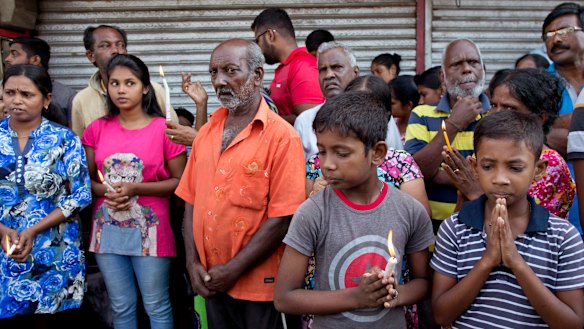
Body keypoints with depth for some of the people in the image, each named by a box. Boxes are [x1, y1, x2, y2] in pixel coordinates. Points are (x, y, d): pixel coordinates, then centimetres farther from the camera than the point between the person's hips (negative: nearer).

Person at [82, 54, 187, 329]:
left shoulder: (164, 129, -6)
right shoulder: (97, 129, 5)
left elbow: (180, 181, -5)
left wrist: (135, 188, -15)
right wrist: (106, 192, -11)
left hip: (149, 229, -3)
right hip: (107, 229, 4)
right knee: (121, 307, 14)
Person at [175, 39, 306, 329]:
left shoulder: (282, 136, -13)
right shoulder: (206, 133, 7)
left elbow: (282, 218, -17)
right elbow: (191, 202, 8)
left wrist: (232, 272, -15)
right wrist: (193, 263, -2)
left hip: (260, 287, -5)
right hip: (211, 284, 5)